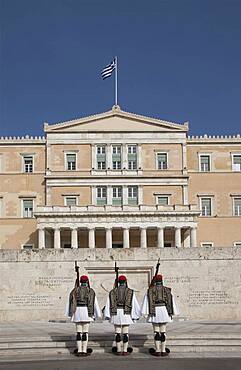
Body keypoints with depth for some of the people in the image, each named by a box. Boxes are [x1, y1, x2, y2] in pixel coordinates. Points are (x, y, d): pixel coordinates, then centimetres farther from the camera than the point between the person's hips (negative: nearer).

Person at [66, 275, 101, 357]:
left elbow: (70, 302, 9)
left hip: (77, 312, 2)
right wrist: (97, 314, 7)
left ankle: (79, 351, 7)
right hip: (86, 312, -2)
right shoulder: (90, 291, 0)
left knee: (78, 331, 7)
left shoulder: (75, 290, 7)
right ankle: (84, 351, 1)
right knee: (85, 332, 1)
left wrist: (70, 313, 16)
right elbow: (95, 303, 0)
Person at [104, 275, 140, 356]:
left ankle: (119, 350, 9)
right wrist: (135, 315, 8)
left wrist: (107, 316, 1)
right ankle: (125, 351, 4)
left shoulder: (112, 292, 6)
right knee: (125, 333, 3)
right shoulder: (130, 292, 2)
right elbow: (134, 304, 1)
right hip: (126, 314, -1)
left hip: (116, 314, 2)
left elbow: (108, 304, 2)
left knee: (117, 332, 7)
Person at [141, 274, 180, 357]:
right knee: (163, 331, 4)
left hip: (154, 312, -1)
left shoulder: (150, 290, 2)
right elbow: (172, 302, 6)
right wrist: (173, 312, 12)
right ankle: (163, 351, 5)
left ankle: (157, 351, 5)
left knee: (156, 332, 4)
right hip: (164, 312, 1)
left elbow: (146, 302, -3)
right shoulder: (167, 290, 6)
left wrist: (145, 313, -2)